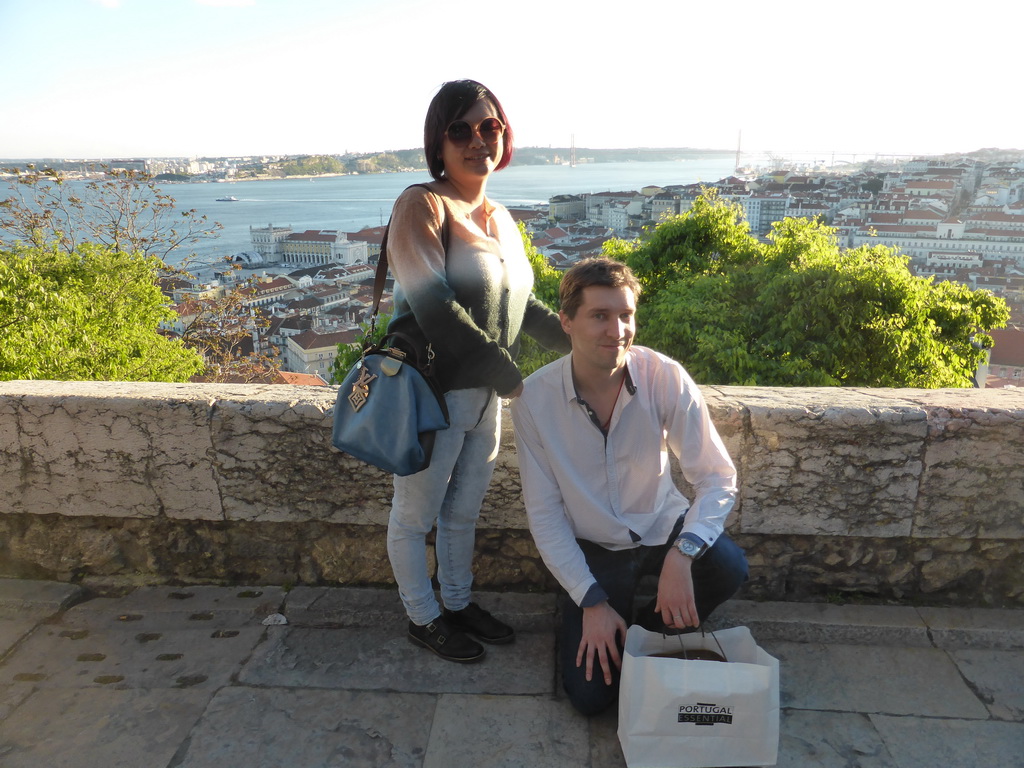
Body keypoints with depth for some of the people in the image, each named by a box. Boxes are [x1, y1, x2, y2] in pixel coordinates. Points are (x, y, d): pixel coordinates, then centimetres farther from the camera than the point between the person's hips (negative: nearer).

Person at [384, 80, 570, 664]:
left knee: (464, 511, 22)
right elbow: (436, 308, -22)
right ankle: (425, 618, 32)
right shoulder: (423, 205, -13)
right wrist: (506, 374, -19)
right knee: (416, 516, 11)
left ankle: (459, 603, 41)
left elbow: (522, 303, 18)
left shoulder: (500, 218, 11)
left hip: (486, 395, 8)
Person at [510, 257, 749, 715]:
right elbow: (544, 512, -12)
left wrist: (682, 554, -35)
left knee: (729, 569, -29)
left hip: (663, 527, 2)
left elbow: (718, 477, -18)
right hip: (593, 548, -1)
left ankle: (649, 632, 2)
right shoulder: (533, 398, -19)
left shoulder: (665, 377, -18)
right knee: (590, 694, -11)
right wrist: (591, 600, -16)